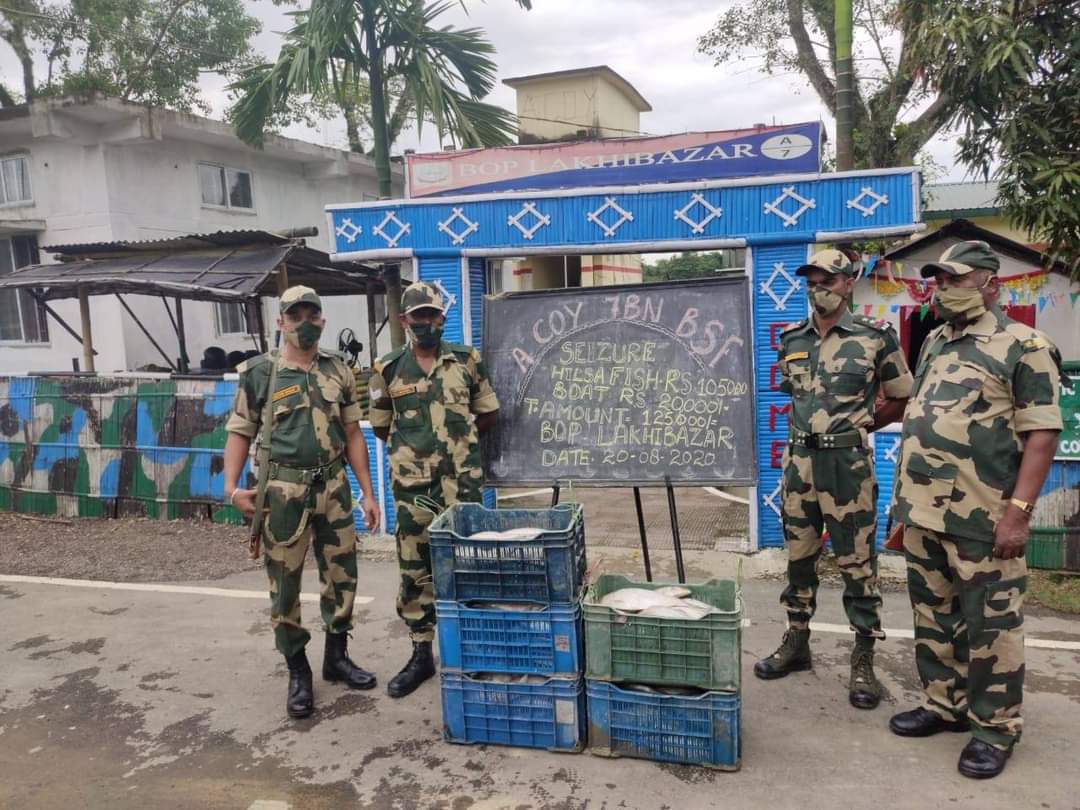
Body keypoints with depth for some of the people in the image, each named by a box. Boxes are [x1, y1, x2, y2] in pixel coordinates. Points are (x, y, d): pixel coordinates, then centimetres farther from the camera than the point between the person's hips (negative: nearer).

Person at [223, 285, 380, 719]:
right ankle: (298, 673, 18)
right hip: (283, 489, -3)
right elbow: (240, 433, 1)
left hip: (333, 485, 3)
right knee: (285, 583, 4)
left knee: (342, 574, 10)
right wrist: (232, 487, -13)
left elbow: (352, 435, 9)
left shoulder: (338, 370, 7)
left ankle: (337, 657, 29)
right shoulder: (258, 372, -1)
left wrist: (367, 493, 6)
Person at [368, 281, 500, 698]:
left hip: (461, 482, -1)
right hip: (413, 485, 1)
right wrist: (412, 447, 9)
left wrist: (457, 441, 8)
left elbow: (488, 414, 10)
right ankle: (421, 655, 21)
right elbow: (380, 426, 12)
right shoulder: (388, 370, 1)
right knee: (415, 571, 8)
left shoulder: (467, 360, 1)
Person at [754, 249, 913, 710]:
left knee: (856, 561, 1)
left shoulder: (875, 336, -4)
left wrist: (856, 427, 7)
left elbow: (900, 399, 5)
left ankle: (863, 660, 12)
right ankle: (796, 642, 27)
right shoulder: (792, 339, 9)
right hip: (798, 459, 5)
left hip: (848, 462, -5)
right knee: (798, 555, 13)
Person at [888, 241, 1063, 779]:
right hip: (923, 512, 7)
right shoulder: (933, 343, 15)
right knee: (933, 617, 16)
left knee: (991, 625, 4)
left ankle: (996, 726, 19)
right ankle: (944, 705, 32)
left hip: (982, 518, -7)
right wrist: (903, 496, 17)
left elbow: (1041, 434, -13)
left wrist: (1019, 511, -20)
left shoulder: (1022, 346, -8)